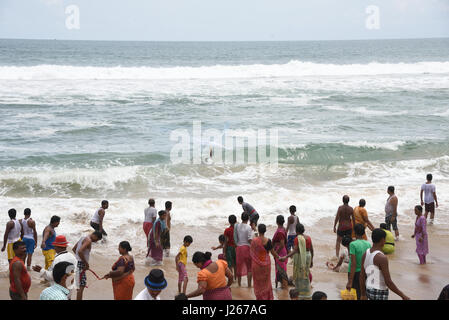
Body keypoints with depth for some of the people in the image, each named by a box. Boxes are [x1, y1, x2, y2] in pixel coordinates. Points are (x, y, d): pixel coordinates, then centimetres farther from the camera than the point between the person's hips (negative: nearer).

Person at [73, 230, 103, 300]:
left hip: (78, 262, 10)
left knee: (82, 284, 18)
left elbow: (74, 249, 24)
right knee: (81, 286, -7)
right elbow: (80, 251, -29)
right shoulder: (88, 241, -16)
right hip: (81, 264, -10)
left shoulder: (83, 238, 14)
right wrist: (86, 263, -20)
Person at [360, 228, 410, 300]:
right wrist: (403, 296, -16)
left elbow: (362, 276, 7)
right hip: (380, 294, -8)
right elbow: (388, 282, -25)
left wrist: (363, 294, 17)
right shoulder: (382, 258, -25)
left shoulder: (365, 254, -1)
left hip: (369, 290, 8)